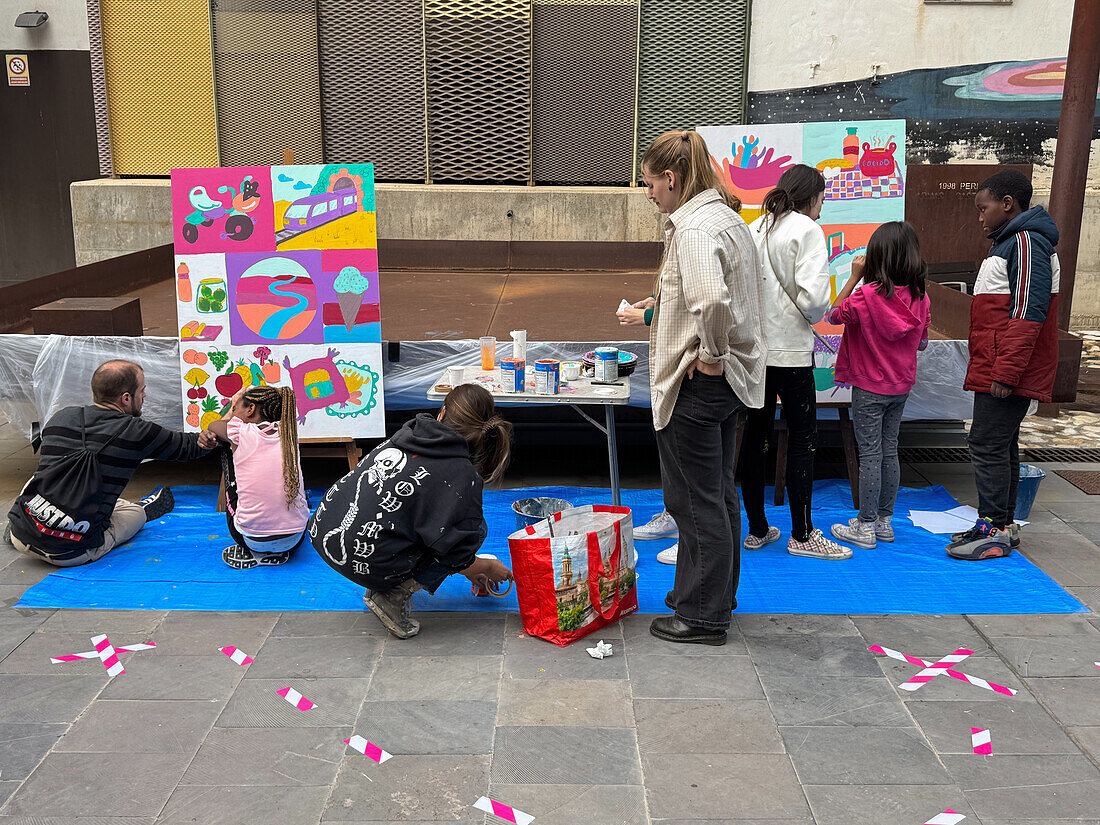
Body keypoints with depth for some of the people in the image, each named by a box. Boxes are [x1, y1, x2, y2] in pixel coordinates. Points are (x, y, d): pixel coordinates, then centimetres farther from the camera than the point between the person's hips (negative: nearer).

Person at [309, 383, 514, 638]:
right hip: (364, 561, -7)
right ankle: (394, 597, -1)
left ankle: (382, 588, 18)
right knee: (476, 530, 7)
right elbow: (456, 559, -6)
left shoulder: (405, 435, 11)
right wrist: (489, 568, 18)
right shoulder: (462, 475, -9)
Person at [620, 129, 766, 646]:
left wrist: (711, 353, -23)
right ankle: (718, 595, 36)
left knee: (695, 500, 2)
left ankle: (703, 615, 15)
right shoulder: (729, 218, 12)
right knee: (718, 493, 20)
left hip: (698, 385, -10)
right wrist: (652, 313, 23)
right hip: (733, 380, 10)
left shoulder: (694, 227, -20)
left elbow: (711, 299, -38)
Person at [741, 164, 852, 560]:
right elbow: (813, 297, -19)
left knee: (755, 437, 11)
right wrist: (816, 315, 1)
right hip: (790, 351, -6)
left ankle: (757, 529, 20)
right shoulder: (806, 229, -8)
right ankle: (802, 535, 11)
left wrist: (759, 322, 14)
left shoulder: (753, 229, 9)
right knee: (803, 440, 4)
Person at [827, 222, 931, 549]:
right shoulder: (920, 297, -2)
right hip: (901, 387, 5)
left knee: (870, 454, 0)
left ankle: (865, 527, 7)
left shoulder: (867, 295, -19)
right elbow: (922, 342, 7)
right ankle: (884, 521, 24)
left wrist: (854, 276, -4)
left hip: (869, 387, -5)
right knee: (889, 451, 14)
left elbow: (834, 314, -3)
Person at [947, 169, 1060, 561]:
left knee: (987, 444, -9)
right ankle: (1002, 523, 21)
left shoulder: (1027, 243, -13)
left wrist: (1006, 372, -24)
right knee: (1000, 445, 13)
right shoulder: (1010, 242, 21)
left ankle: (995, 531, -4)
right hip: (995, 370, 11)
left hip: (1008, 374, -11)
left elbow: (1027, 314, -22)